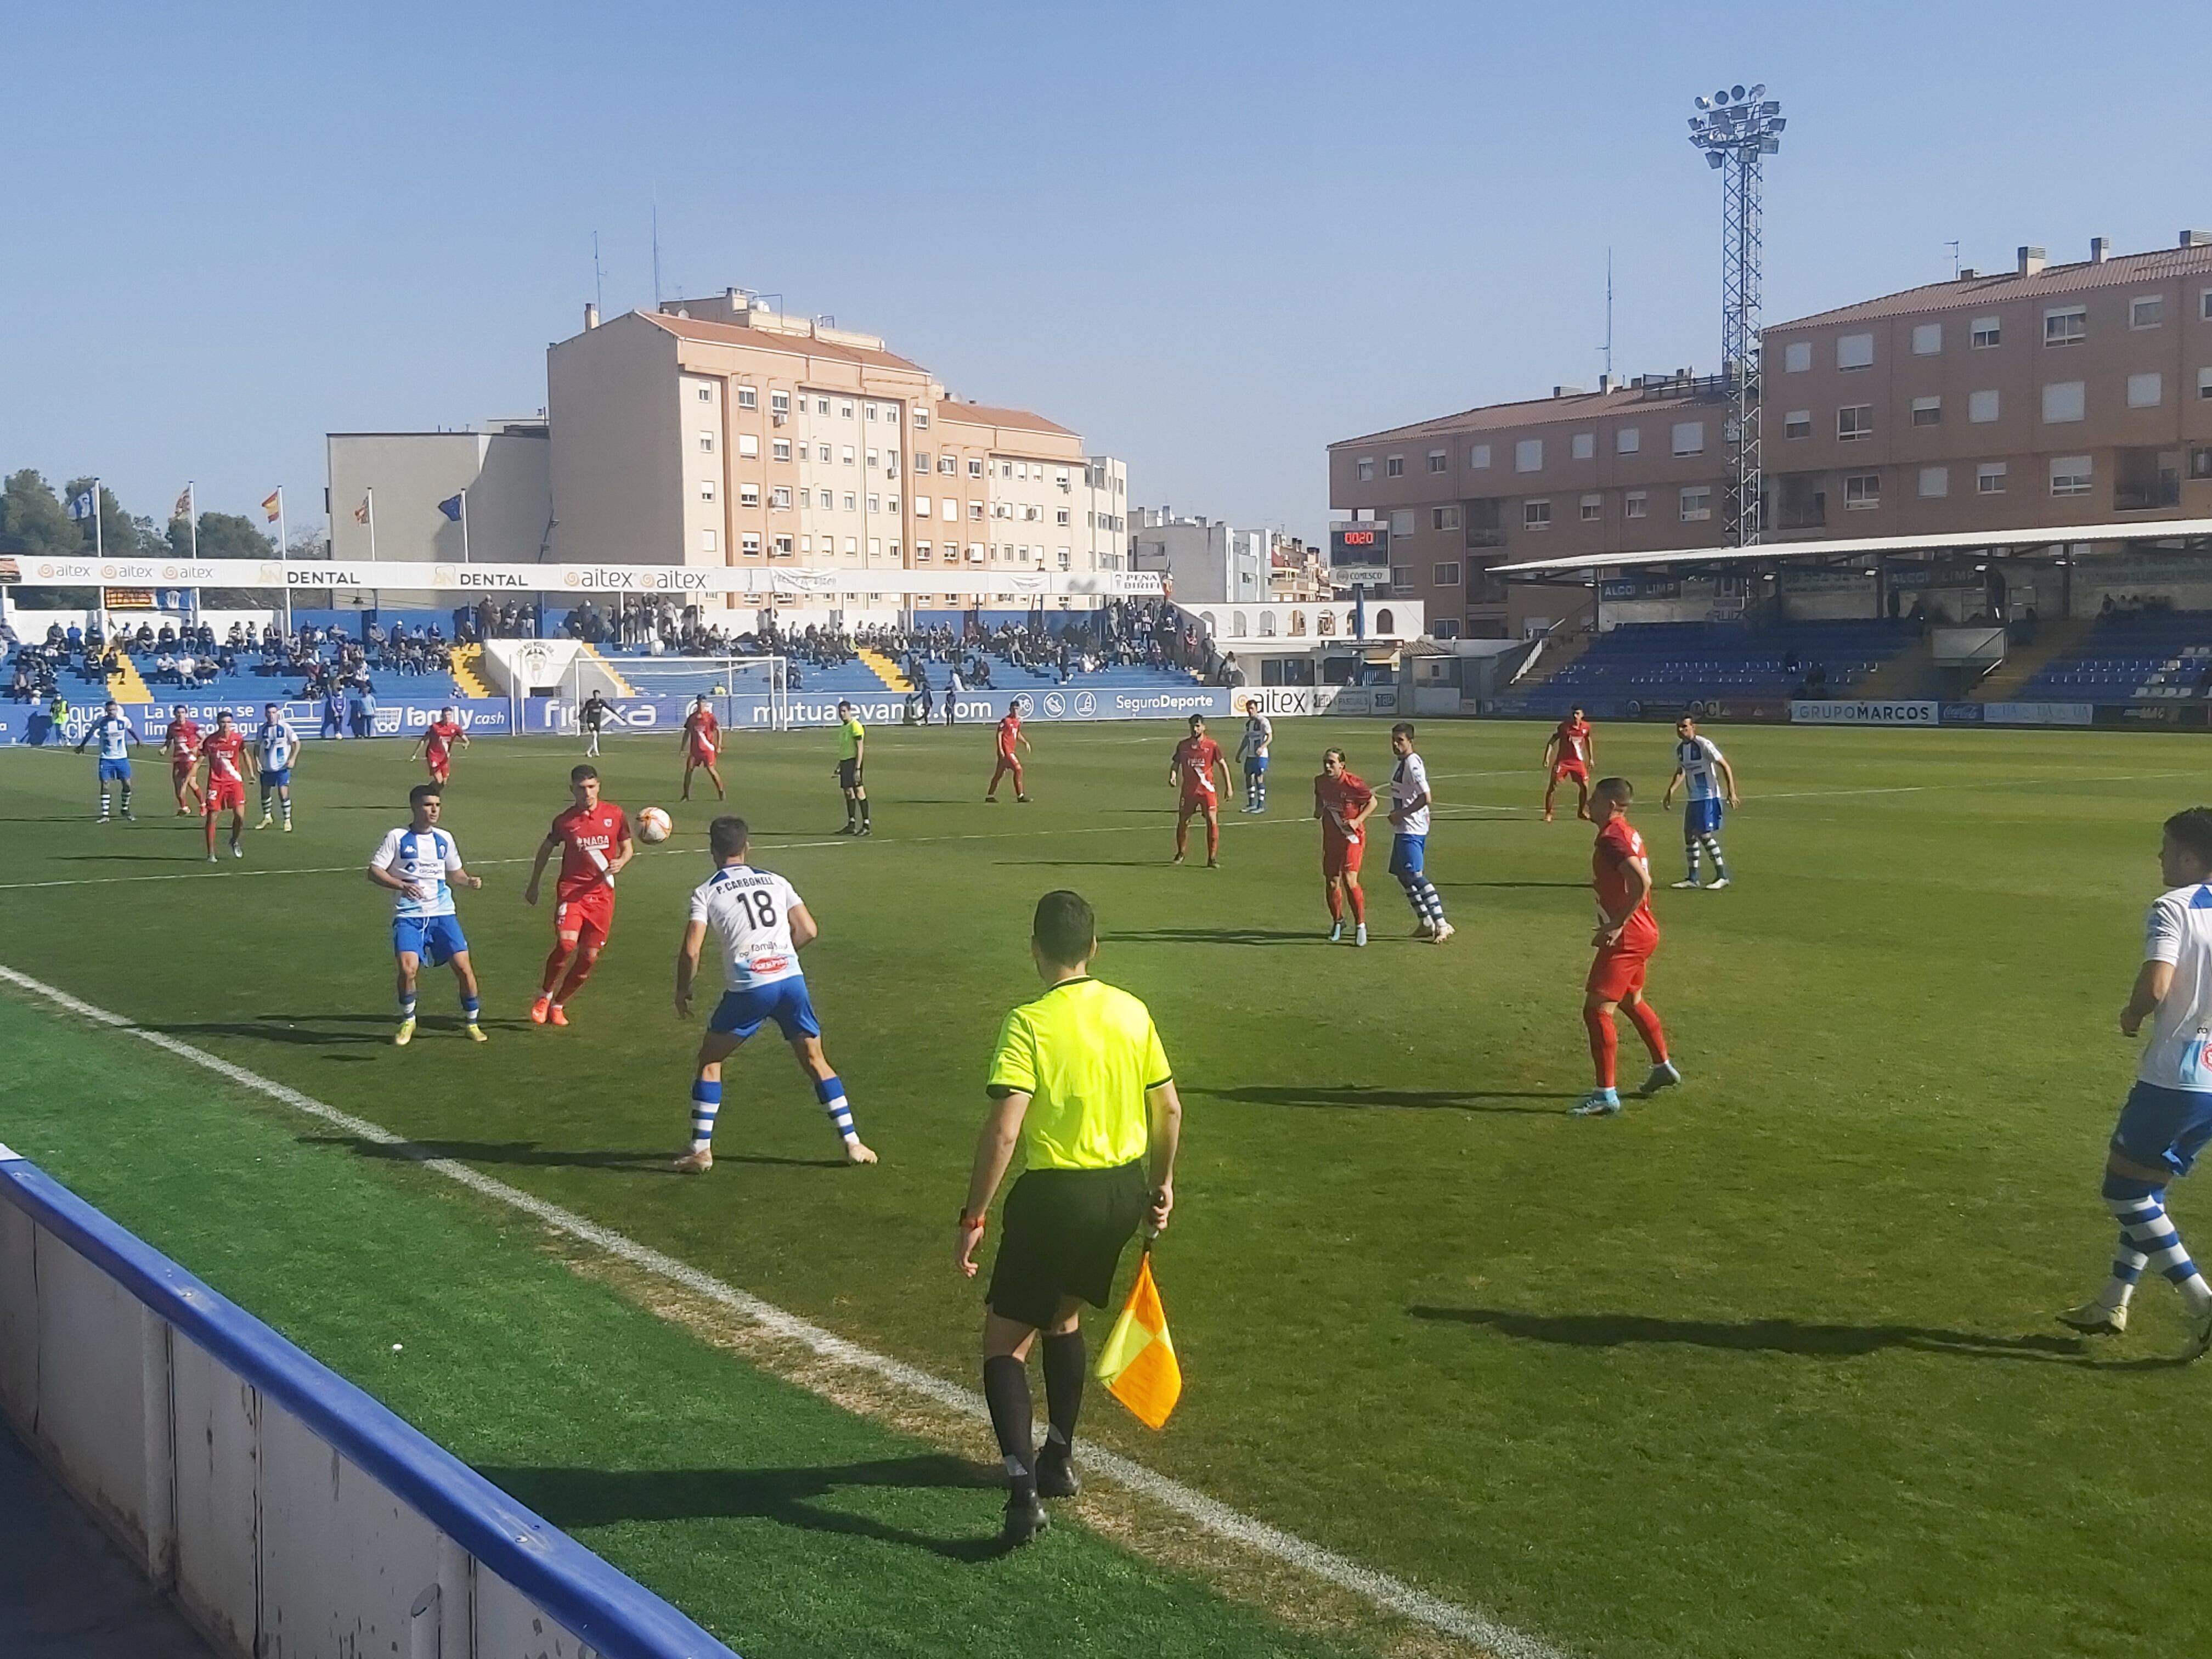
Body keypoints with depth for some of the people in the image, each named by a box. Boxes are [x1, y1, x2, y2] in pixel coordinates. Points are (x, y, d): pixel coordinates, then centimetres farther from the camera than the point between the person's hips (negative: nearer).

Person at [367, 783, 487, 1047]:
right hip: (408, 916, -3)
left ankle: (472, 1022, 12)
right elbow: (374, 871, -7)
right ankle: (408, 1021, 7)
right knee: (408, 967, -20)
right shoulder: (397, 838, -4)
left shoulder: (444, 839, 9)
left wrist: (469, 881, -1)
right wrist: (402, 885, -22)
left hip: (442, 913, 3)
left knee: (463, 965, -7)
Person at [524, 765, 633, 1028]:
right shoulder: (564, 820, -2)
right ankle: (545, 995, -1)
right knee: (566, 943, -24)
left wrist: (620, 863, -11)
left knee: (590, 957, 3)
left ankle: (558, 1005, 23)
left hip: (602, 894, 2)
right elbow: (546, 849, 15)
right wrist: (533, 885, 19)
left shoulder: (615, 815, 0)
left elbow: (628, 848, 12)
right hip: (571, 890, -2)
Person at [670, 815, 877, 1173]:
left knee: (709, 1061, 15)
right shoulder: (775, 881, 15)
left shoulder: (706, 892, 5)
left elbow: (691, 951, -4)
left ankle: (701, 1150, 12)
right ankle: (853, 1144, 14)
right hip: (791, 980, 3)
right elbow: (809, 931, 10)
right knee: (815, 1061, 16)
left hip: (748, 988, -3)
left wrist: (682, 991, 11)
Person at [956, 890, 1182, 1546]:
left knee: (1005, 1343, 6)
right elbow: (1169, 1109, 7)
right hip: (1124, 1189, 6)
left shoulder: (1029, 1023, -16)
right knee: (1064, 1318, 27)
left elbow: (1003, 1131, -22)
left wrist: (972, 1219, -14)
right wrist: (1162, 1183, 21)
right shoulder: (1132, 1011, 0)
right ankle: (1059, 1459, 36)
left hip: (1057, 1196, -6)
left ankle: (1023, 1485, -7)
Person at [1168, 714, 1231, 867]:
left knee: (1212, 823, -8)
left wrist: (1228, 787, -2)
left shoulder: (1212, 746, -4)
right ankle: (1181, 853, 28)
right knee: (1182, 822, 6)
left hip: (1207, 790, -2)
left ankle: (1213, 859, -1)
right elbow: (1176, 763, 11)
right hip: (1188, 790, 2)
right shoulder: (1183, 746, 3)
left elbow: (1223, 765, 2)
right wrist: (1173, 775, -12)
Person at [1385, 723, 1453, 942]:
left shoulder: (1413, 764, -17)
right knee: (1403, 875, 15)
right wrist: (1398, 816, 12)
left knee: (1415, 876, -15)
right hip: (1403, 829, 11)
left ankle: (1441, 924, -16)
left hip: (1411, 829, -11)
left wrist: (1401, 814, -18)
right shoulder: (1402, 763, 14)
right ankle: (1425, 922, 21)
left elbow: (1426, 798, -24)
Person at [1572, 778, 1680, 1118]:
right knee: (1631, 1001, 29)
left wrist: (1617, 925, -27)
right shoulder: (1629, 834, 11)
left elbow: (1641, 882, -32)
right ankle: (1663, 1067, 44)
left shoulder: (1611, 838, -20)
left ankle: (1606, 1095, -9)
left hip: (1625, 938, -11)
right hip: (1643, 932, 11)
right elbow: (1643, 879, 22)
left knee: (1597, 1010, -10)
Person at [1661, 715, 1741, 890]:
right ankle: (1692, 878, 18)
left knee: (1704, 835, -13)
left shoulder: (1704, 745, -15)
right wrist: (1670, 792, 15)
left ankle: (1722, 876, -4)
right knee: (1689, 835, 9)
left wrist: (1731, 792, -19)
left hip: (1709, 797, -8)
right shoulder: (1680, 748, 9)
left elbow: (1725, 767, -13)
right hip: (1692, 799, 8)